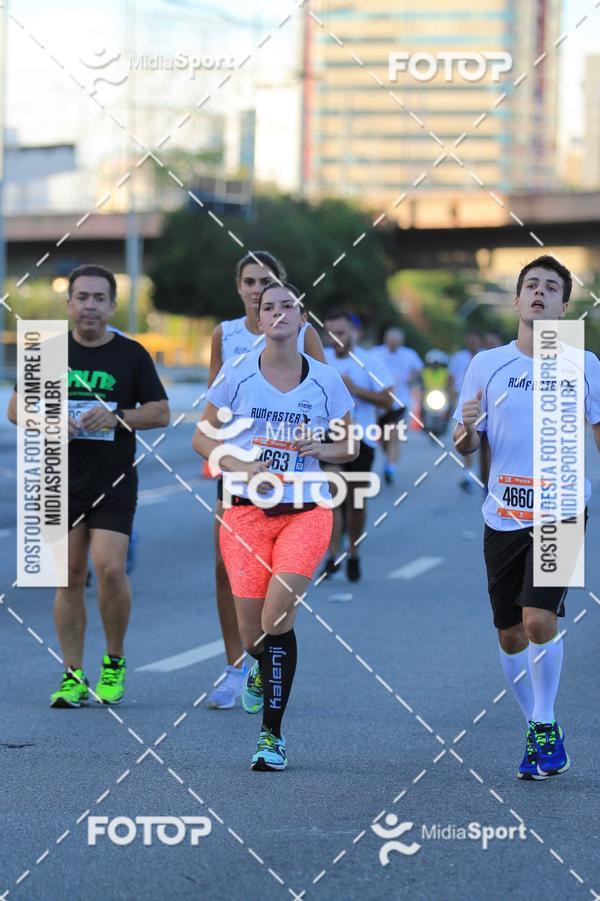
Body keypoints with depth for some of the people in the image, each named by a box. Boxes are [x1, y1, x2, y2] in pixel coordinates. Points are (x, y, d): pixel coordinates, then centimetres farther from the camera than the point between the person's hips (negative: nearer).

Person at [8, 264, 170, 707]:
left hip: (115, 482, -2)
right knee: (70, 576, 3)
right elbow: (16, 408, 9)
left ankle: (115, 661, 7)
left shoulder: (132, 354, 3)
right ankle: (73, 675, 10)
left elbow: (161, 412, 2)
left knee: (110, 569, -14)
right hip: (62, 482, 2)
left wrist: (117, 417, -15)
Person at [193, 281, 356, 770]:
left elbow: (349, 446, 13)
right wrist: (241, 467, -11)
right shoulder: (237, 374, 0)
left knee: (277, 616, -19)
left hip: (306, 510, -1)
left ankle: (273, 733, -11)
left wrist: (319, 447, -9)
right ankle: (261, 669, 40)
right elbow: (203, 437, 6)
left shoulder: (325, 380, 3)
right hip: (247, 510, 1)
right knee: (252, 631, 0)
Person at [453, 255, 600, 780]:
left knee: (539, 620, -18)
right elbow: (465, 449, 7)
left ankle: (545, 727, 0)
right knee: (511, 636, 7)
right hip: (504, 515, 3)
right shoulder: (487, 364, 5)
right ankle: (539, 729, 25)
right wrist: (466, 428, -14)